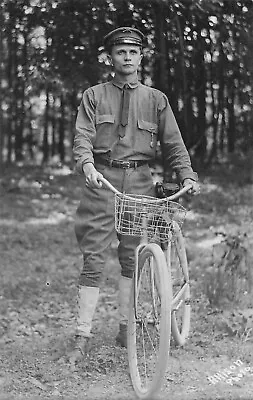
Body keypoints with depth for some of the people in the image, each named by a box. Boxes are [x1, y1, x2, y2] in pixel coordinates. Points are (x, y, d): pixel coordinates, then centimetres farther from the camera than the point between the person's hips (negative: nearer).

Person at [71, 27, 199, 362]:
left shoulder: (156, 100, 13)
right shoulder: (93, 96, 9)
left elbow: (173, 143, 9)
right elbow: (82, 137, -2)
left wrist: (187, 175, -7)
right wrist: (87, 165, -23)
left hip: (139, 182, 2)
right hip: (103, 179, -1)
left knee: (132, 257, 5)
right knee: (94, 258, -5)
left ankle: (125, 329, 16)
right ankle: (83, 335, -2)